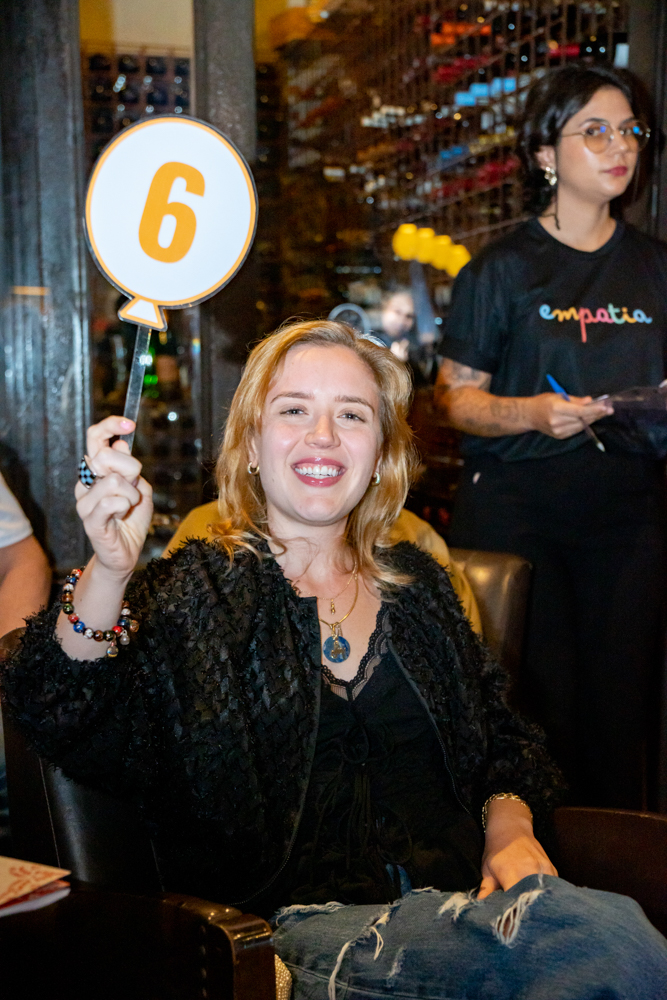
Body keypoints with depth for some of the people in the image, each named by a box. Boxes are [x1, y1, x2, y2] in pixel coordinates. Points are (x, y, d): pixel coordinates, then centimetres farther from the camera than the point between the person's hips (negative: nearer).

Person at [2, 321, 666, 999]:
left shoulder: (416, 583, 16)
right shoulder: (192, 594, 2)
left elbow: (502, 739, 24)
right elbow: (73, 731, -16)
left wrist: (509, 826, 3)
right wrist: (108, 571, -33)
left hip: (458, 901, 6)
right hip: (299, 922, -6)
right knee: (611, 939, -29)